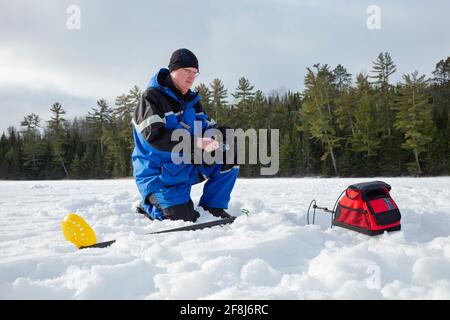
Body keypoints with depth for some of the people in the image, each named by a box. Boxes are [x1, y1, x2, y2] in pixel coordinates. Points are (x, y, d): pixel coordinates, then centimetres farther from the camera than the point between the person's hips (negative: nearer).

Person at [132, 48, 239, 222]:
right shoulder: (152, 96, -14)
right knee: (183, 219, -19)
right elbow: (154, 136, -26)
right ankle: (149, 205, 11)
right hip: (158, 172, -7)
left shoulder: (192, 100, 10)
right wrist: (197, 143, -32)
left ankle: (212, 207, 2)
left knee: (229, 157, -9)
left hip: (187, 165, 7)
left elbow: (207, 125, 7)